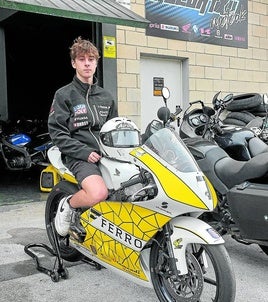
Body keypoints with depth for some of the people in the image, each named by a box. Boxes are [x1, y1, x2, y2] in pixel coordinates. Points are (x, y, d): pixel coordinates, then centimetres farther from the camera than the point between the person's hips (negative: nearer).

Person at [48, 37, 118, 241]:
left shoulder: (106, 97, 19)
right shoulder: (64, 95, 3)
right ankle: (68, 206, 0)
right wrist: (84, 152, -14)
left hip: (107, 155, 5)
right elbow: (57, 132, -4)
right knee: (99, 193, -33)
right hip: (79, 157, -5)